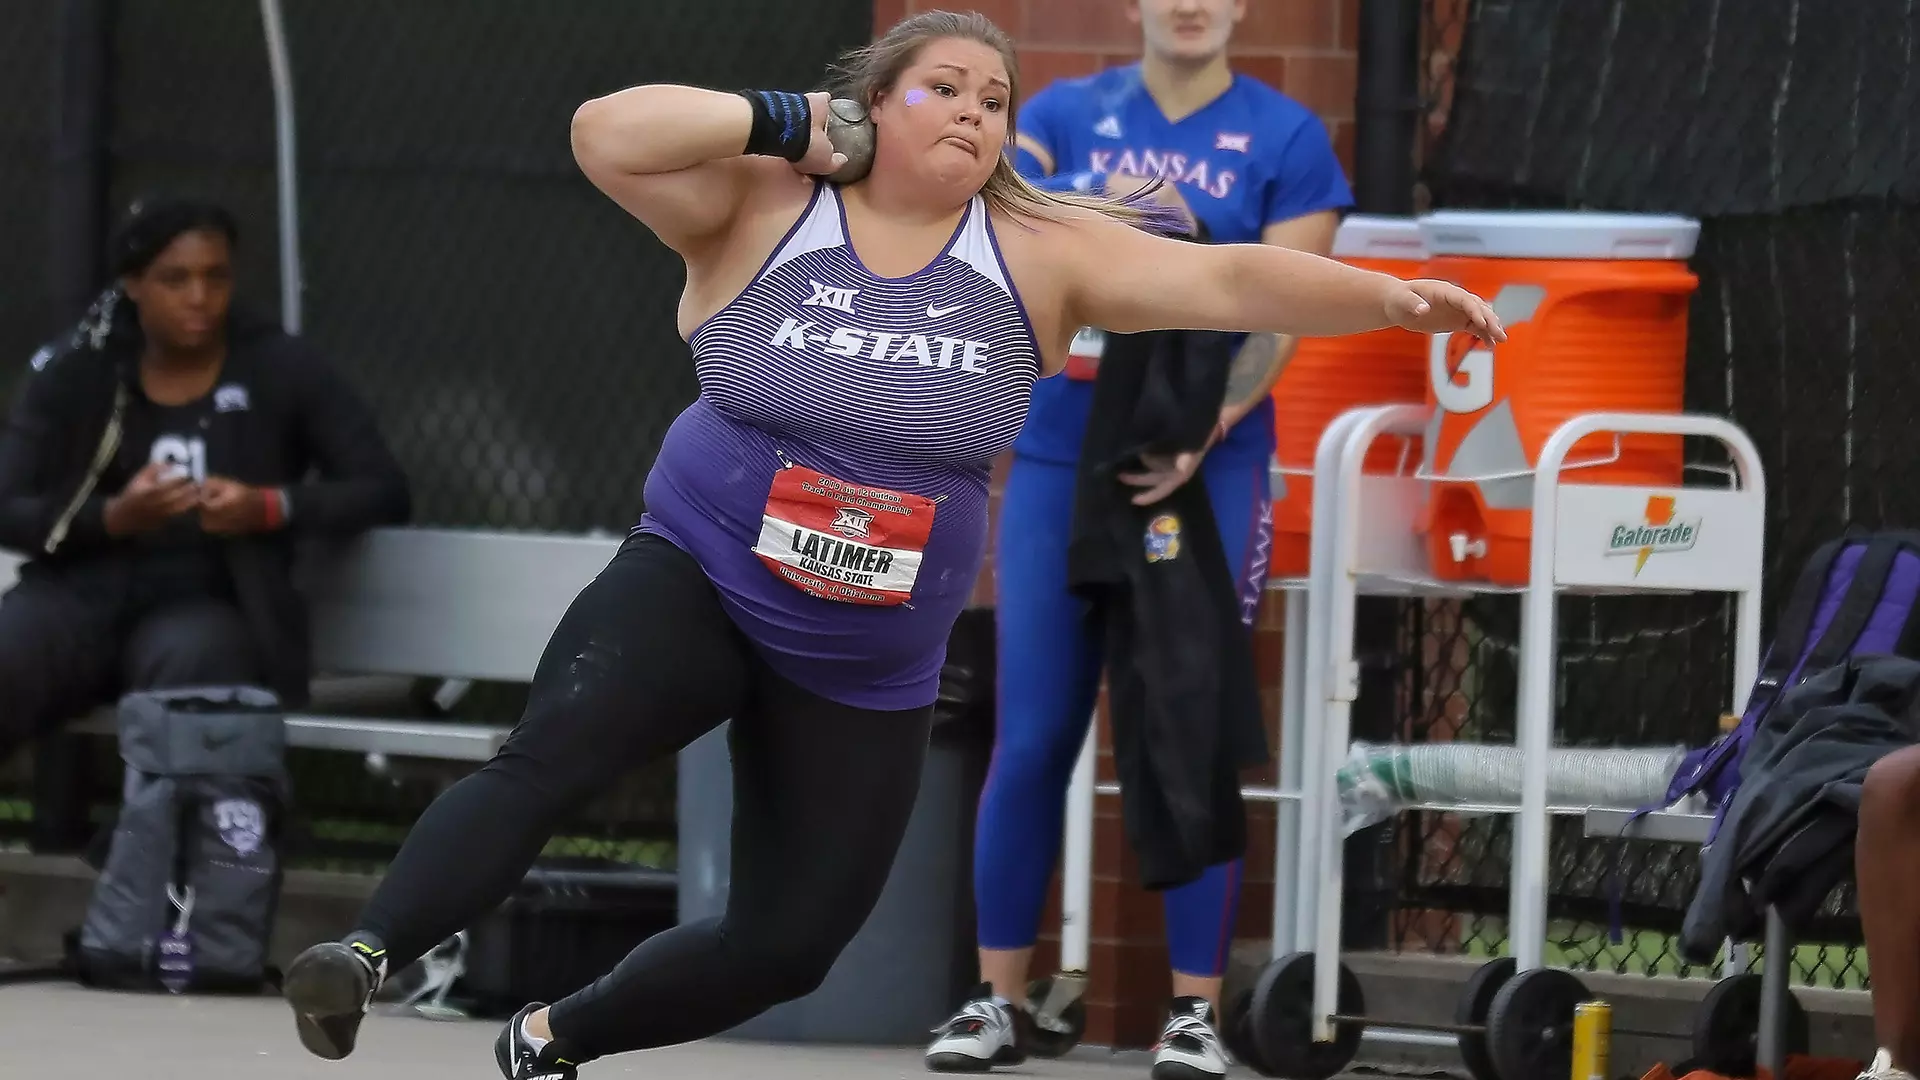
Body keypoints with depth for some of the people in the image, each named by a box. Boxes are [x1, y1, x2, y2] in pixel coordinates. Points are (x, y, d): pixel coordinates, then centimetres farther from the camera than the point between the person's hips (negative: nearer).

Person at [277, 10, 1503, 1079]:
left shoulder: (1038, 254, -4)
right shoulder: (762, 209, -8)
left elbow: (1227, 279, -12)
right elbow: (606, 136, -20)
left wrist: (1391, 299, -23)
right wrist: (783, 122, -20)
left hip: (869, 669, 3)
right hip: (694, 584, -3)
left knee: (788, 943, 7)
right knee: (551, 753, -32)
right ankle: (372, 953, -34)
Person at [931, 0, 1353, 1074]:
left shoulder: (1287, 138, 0)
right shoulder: (1068, 112, 6)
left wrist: (1200, 435, -22)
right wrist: (1097, 206, -30)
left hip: (1208, 470, -2)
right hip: (1059, 461, 2)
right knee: (1032, 739, 2)